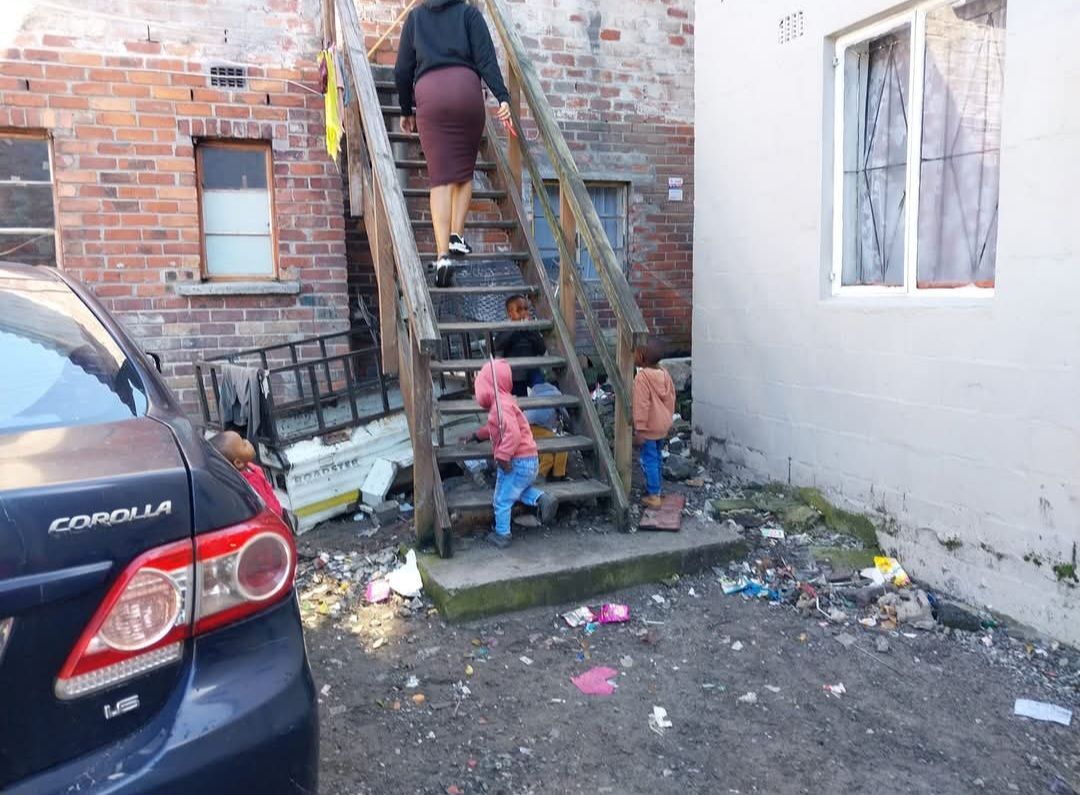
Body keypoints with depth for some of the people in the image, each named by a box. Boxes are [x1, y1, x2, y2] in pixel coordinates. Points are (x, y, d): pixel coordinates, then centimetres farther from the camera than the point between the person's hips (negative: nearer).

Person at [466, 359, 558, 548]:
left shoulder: (501, 405, -20)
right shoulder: (504, 401, 13)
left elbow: (512, 433, -32)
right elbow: (494, 428, 32)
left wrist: (502, 456, -26)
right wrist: (477, 435, 42)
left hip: (517, 463, -10)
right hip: (529, 461, 10)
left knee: (502, 500, 6)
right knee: (518, 489, 30)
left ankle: (501, 536, 19)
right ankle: (541, 498, 8)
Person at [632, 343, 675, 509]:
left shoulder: (642, 377, -21)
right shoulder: (664, 374, 3)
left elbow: (641, 405, -22)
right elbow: (671, 398, 10)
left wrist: (639, 430, -19)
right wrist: (668, 419, 21)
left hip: (649, 428, -8)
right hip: (663, 425, 8)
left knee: (649, 460, 0)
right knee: (656, 458, 20)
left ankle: (653, 496, 4)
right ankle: (655, 488, 32)